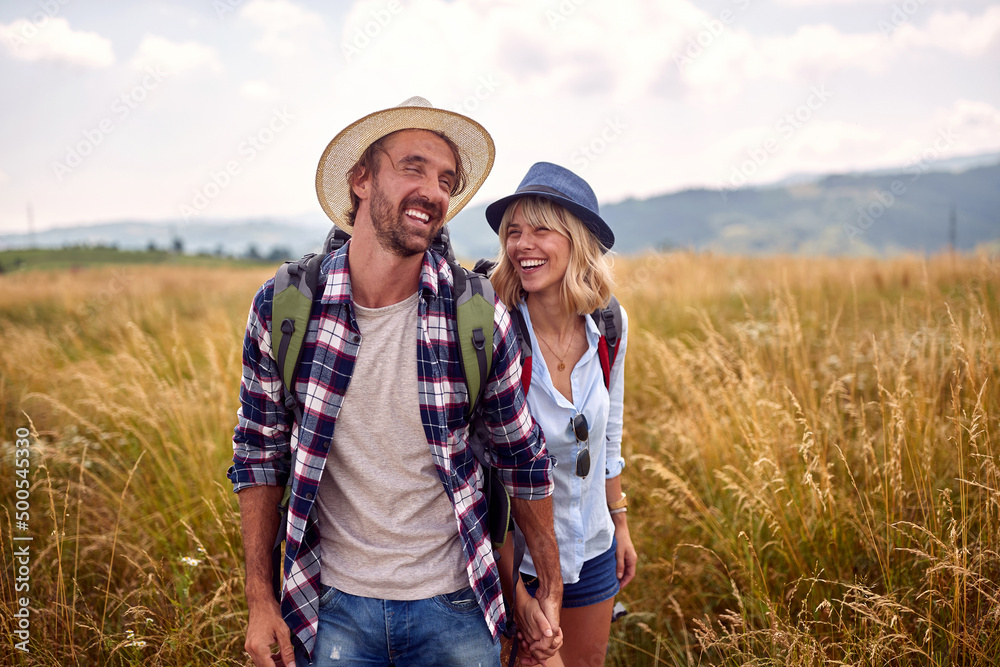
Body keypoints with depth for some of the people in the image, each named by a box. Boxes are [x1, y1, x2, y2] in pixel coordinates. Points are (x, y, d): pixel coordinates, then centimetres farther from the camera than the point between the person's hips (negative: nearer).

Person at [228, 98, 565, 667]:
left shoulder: (480, 317, -11)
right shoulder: (282, 307, -9)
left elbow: (522, 455, 0)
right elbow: (261, 453, 1)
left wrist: (551, 589, 7)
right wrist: (260, 601, 1)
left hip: (452, 604, 0)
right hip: (333, 605, 0)